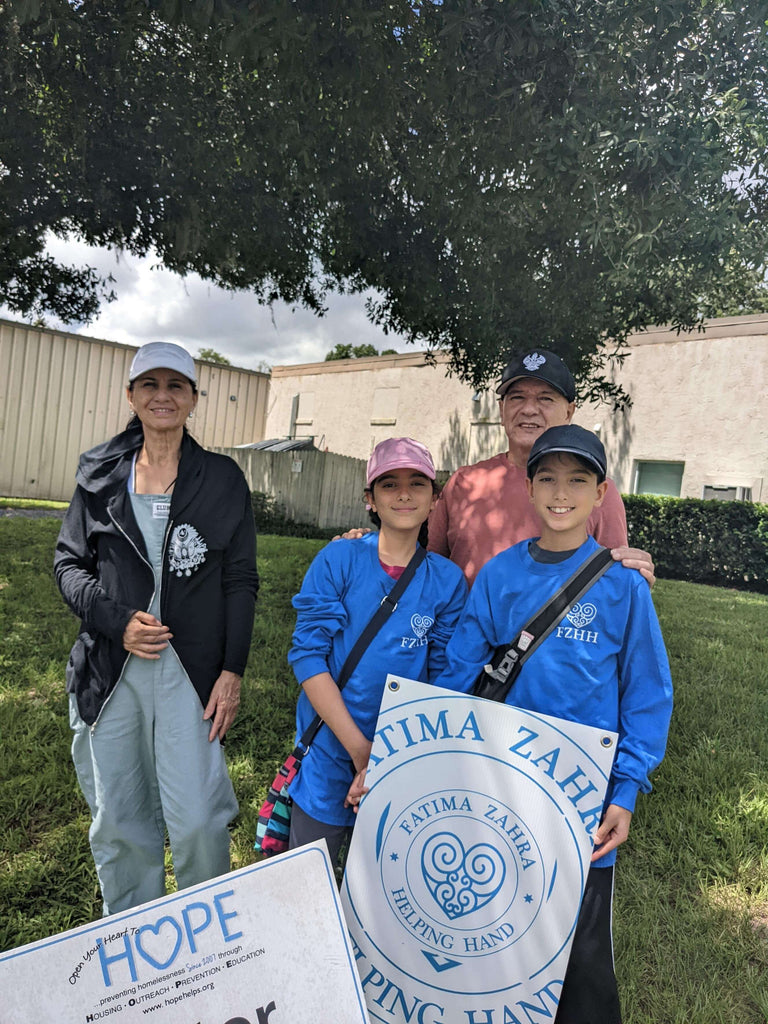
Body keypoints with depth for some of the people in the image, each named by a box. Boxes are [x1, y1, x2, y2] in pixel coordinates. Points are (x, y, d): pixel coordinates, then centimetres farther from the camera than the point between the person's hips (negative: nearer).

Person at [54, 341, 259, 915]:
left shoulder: (223, 479, 2)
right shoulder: (100, 474, 8)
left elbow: (241, 582, 1)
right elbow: (70, 562, 9)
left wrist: (232, 671, -6)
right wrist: (117, 621, -9)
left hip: (190, 671, -2)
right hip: (109, 672, 3)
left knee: (197, 821, -5)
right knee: (117, 825, 12)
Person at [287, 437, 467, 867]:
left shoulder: (447, 579, -3)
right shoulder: (339, 559, -8)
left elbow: (444, 681, -2)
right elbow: (307, 654, -11)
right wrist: (360, 748, -16)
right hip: (330, 755, -1)